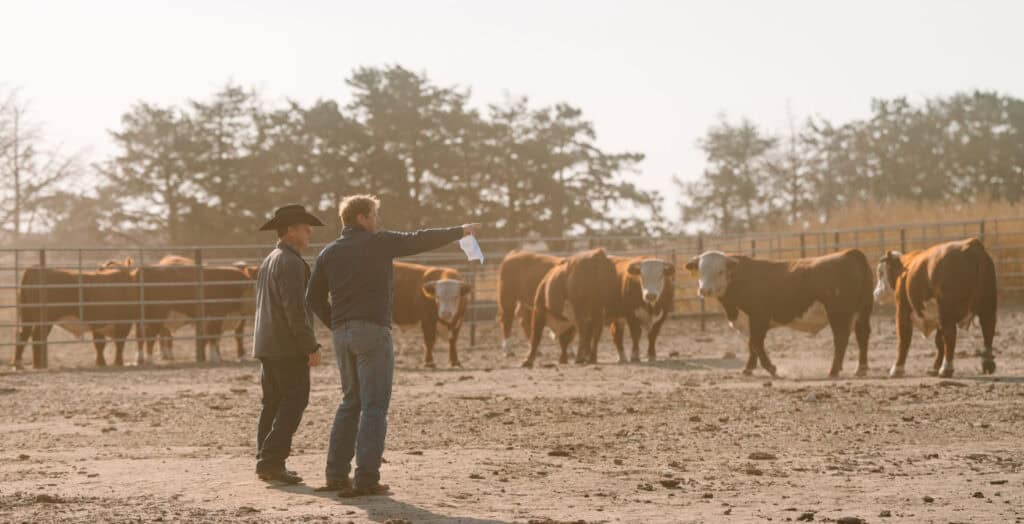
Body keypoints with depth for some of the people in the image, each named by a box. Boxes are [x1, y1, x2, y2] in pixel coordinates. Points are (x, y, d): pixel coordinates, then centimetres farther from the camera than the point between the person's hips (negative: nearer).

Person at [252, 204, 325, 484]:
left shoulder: (268, 261, 17)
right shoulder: (291, 263, -14)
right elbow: (295, 310, -21)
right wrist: (311, 347, -18)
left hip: (266, 345, 10)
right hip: (289, 347, -10)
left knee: (273, 404, 12)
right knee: (294, 402, -7)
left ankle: (266, 462, 13)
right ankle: (272, 461, -11)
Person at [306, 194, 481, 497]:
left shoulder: (328, 253, 12)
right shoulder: (379, 243, -4)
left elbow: (313, 299, 12)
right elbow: (421, 240, 1)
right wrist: (461, 231, 12)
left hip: (342, 334, 6)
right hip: (373, 330, -6)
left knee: (350, 403, 17)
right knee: (374, 406, -4)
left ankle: (336, 475, 15)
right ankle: (366, 479, -9)